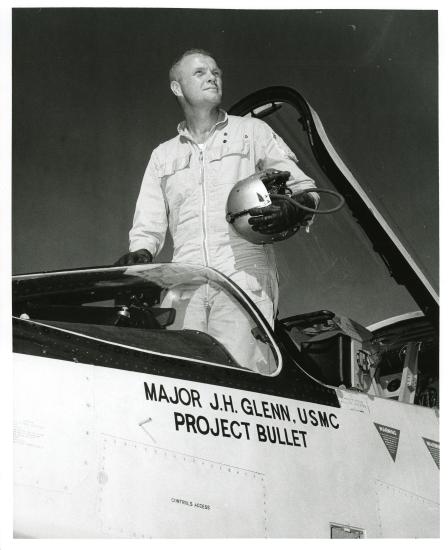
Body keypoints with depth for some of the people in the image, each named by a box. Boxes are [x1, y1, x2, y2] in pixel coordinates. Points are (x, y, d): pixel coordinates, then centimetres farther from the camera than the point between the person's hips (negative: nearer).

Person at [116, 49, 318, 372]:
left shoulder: (252, 132, 19)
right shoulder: (163, 155, 26)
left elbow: (304, 188, 14)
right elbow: (148, 227, 22)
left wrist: (291, 213, -10)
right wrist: (141, 252, -2)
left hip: (244, 277, -2)